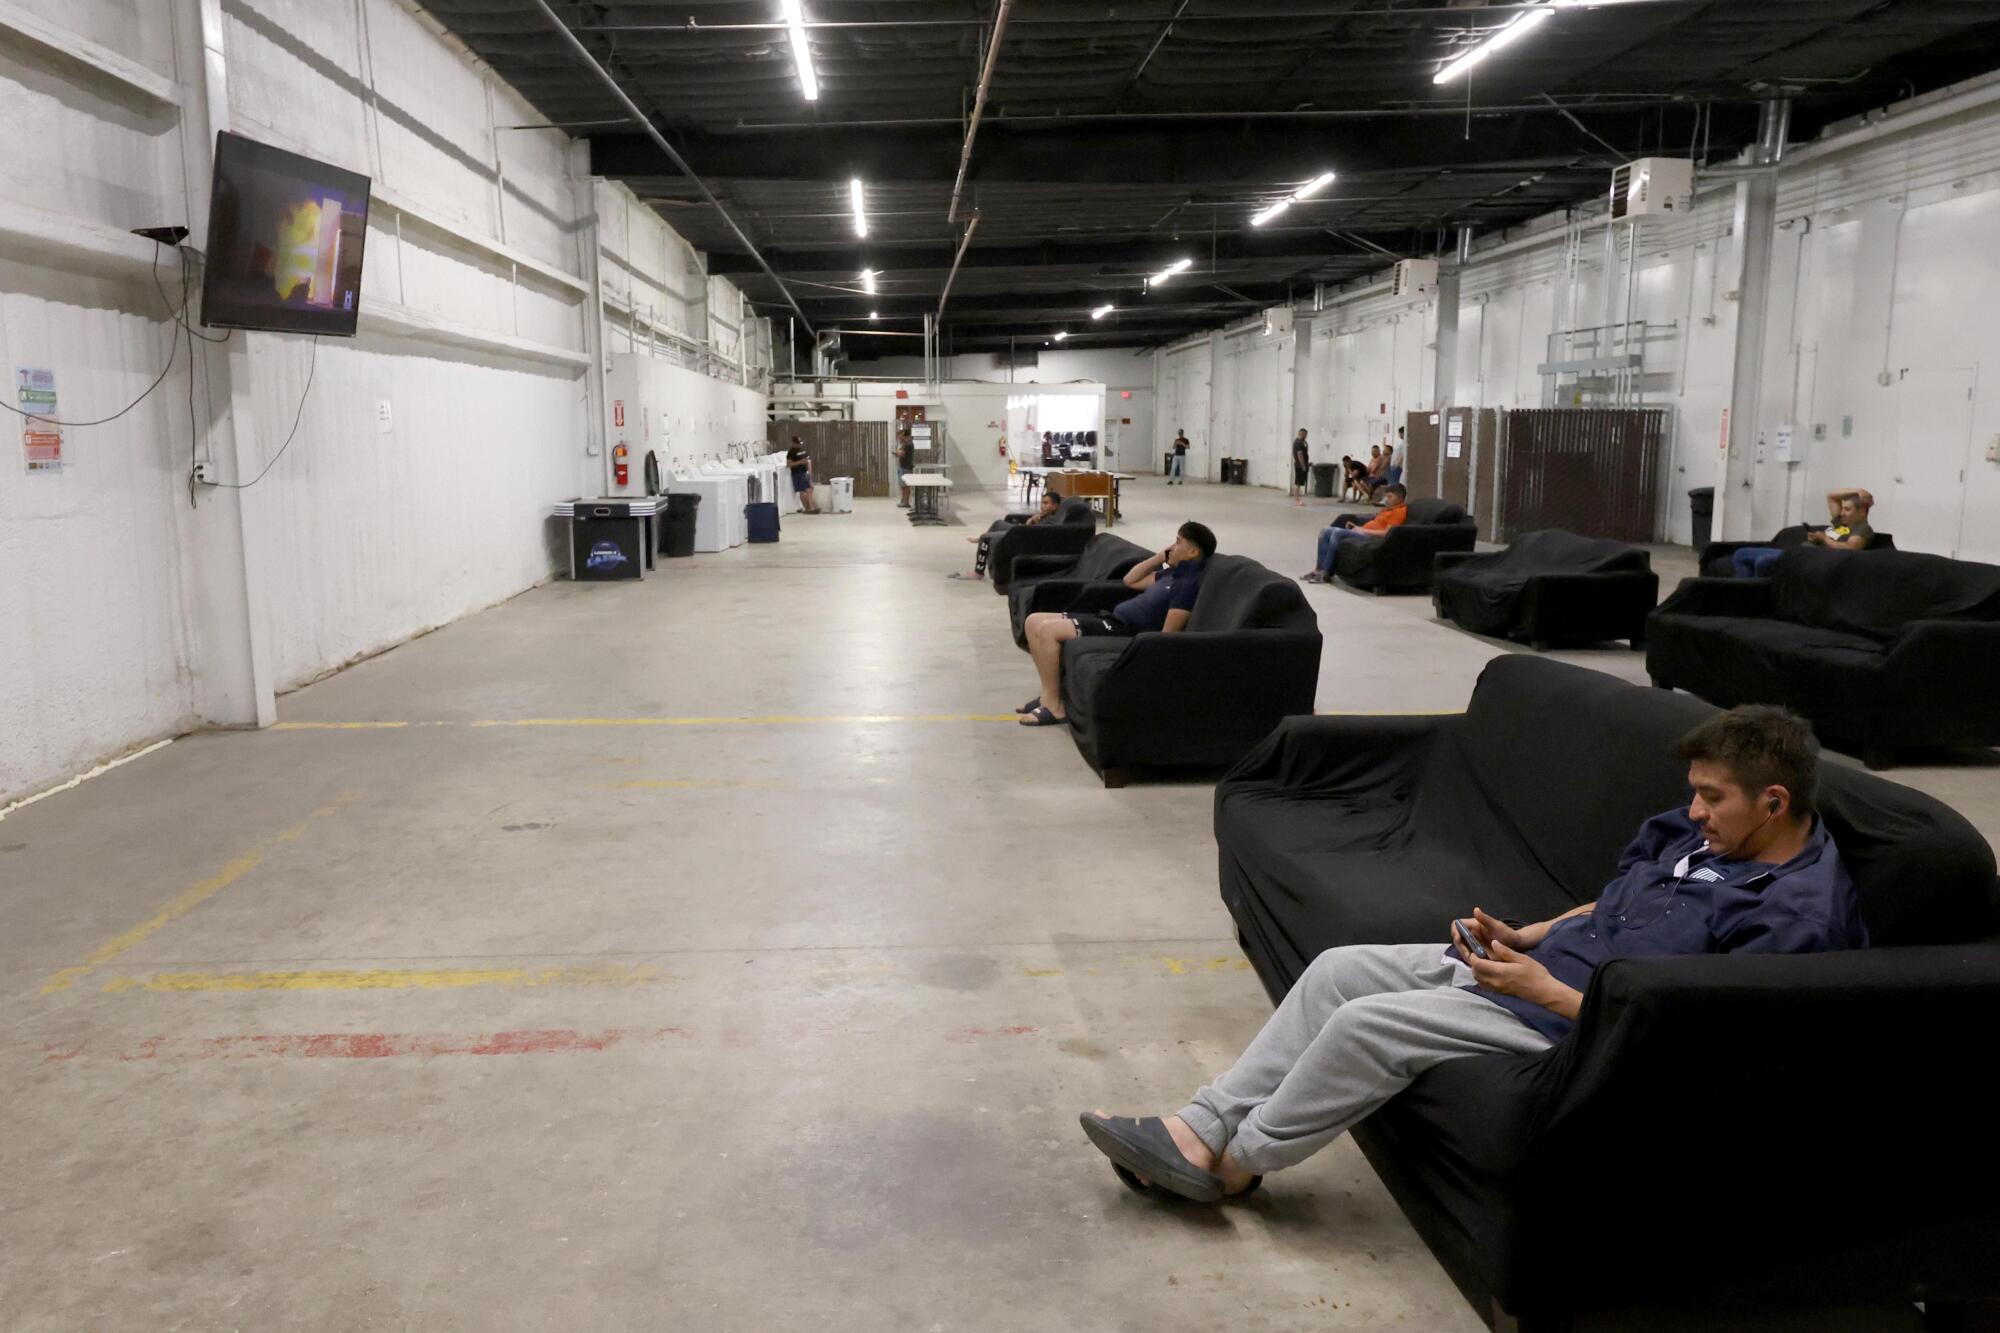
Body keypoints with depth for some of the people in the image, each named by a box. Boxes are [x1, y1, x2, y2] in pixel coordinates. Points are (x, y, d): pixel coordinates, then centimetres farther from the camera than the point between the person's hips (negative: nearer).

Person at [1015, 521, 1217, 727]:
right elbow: (1130, 581, 29)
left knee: (1047, 630, -23)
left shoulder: (1188, 584, -12)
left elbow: (1167, 635, -17)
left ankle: (1054, 706, -15)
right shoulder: (1173, 572, 18)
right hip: (1113, 620, 10)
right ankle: (1049, 694, 4)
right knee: (1034, 621, 4)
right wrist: (1163, 556, 20)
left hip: (1126, 631, -10)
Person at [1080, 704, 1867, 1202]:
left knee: (1366, 1022, -21)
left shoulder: (1795, 913, -17)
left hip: (1566, 1022, -9)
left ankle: (1232, 1164, -1)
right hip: (1530, 964, 10)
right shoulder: (1705, 834, 9)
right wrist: (1523, 935, 5)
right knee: (1339, 969, -2)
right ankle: (1202, 1126, 1)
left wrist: (1544, 989, -22)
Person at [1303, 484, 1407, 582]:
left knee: (1337, 532, -29)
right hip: (1363, 532, 10)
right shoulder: (1390, 508, 24)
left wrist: (1363, 530, -13)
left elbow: (1387, 533, -16)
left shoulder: (1400, 510, -6)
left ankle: (1325, 573, -26)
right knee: (1325, 531, 0)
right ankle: (1319, 568, -9)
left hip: (1370, 536, -10)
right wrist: (1359, 528, 7)